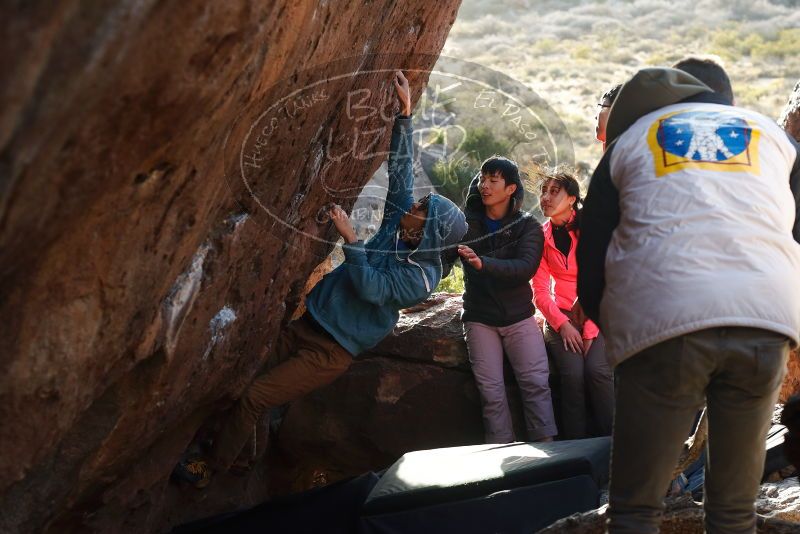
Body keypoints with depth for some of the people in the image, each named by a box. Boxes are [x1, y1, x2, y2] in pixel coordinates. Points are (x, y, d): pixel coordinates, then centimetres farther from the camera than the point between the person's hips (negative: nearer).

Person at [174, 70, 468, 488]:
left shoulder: (421, 277, -17)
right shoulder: (398, 227, 3)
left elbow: (371, 287, -29)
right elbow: (400, 168, 4)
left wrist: (350, 238, -28)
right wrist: (405, 112, 0)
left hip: (330, 351, -8)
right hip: (308, 324, 8)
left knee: (253, 397, -11)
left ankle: (210, 469, 6)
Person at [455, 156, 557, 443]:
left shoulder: (528, 226, -3)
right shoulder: (467, 222, 4)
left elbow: (527, 267, -20)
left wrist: (483, 263, -35)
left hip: (518, 317, -1)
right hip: (479, 318, 1)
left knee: (536, 383, -5)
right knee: (491, 391, -2)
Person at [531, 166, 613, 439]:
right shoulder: (541, 235, 5)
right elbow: (540, 291, 3)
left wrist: (590, 329, -15)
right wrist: (562, 325, -11)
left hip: (595, 314, -1)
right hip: (561, 316, 2)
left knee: (597, 370, -25)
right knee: (573, 374, -22)